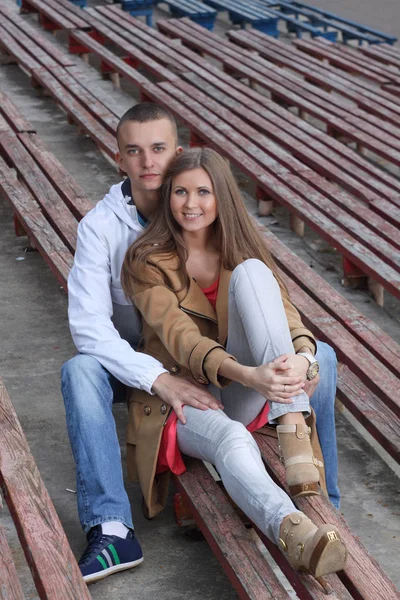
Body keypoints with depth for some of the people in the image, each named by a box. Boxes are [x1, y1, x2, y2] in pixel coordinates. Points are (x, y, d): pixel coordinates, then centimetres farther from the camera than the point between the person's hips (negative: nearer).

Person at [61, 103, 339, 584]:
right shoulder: (100, 226, -14)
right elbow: (88, 324, -24)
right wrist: (159, 379, -37)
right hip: (137, 366, -1)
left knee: (322, 356, -18)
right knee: (79, 371, -34)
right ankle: (111, 530, -33)